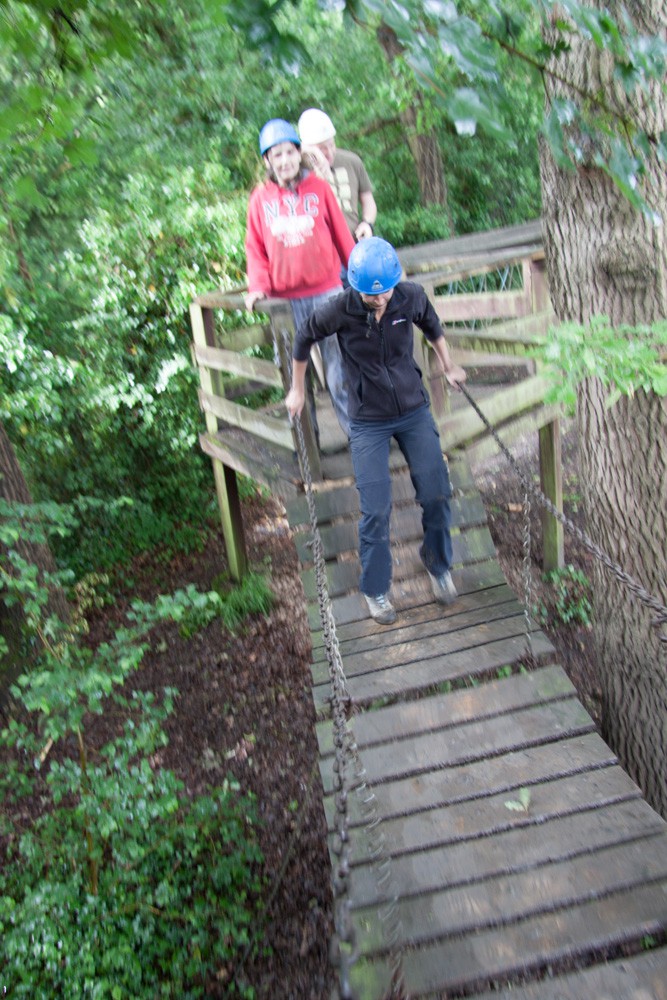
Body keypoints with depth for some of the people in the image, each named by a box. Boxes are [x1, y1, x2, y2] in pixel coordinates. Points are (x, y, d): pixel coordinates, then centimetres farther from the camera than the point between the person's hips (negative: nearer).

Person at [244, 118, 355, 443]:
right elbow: (255, 248, 8)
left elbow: (341, 235, 6)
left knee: (339, 366, 0)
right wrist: (258, 286, -5)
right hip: (286, 299, 1)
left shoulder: (319, 188, 3)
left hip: (326, 291, -1)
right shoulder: (260, 198, 5)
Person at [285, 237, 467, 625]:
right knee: (376, 510, -4)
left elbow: (432, 325, 13)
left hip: (415, 411, 3)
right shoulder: (340, 310, -18)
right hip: (369, 422, -2)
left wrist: (448, 365, 17)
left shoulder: (412, 297, -11)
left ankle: (438, 564, 30)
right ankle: (376, 589, 17)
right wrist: (297, 388, 9)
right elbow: (305, 338, 1)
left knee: (437, 495, 3)